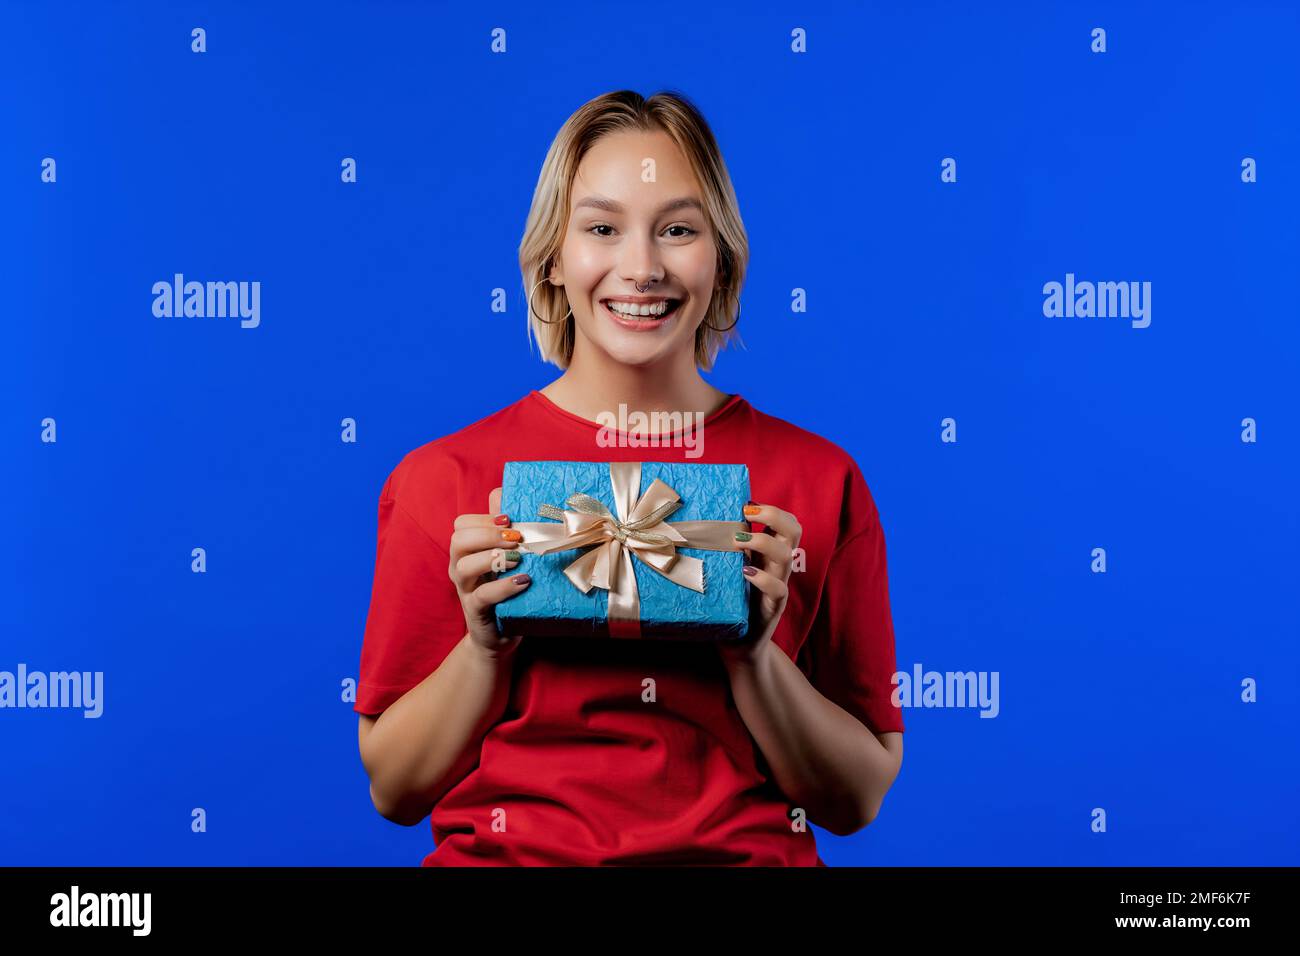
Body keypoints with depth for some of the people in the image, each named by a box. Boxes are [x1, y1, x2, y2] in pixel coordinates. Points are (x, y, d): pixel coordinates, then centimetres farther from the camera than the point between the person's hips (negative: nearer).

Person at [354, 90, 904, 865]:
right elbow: (394, 790, 5)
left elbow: (858, 802, 3)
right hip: (505, 853, 0)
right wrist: (482, 646, -11)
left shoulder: (821, 482, 1)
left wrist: (755, 656, -12)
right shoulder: (442, 481, 1)